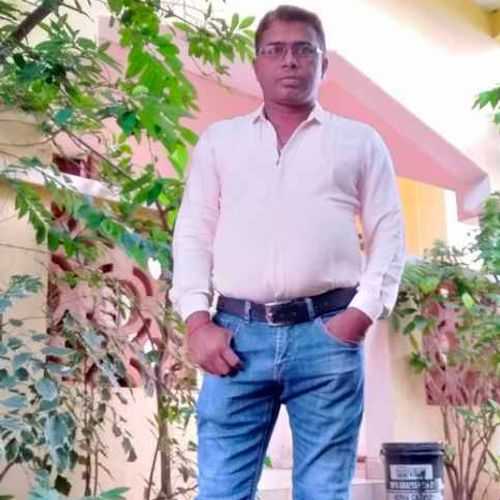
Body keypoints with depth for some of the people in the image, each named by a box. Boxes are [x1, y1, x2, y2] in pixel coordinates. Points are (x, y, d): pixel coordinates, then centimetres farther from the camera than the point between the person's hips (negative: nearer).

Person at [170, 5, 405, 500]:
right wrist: (197, 322, 0)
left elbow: (388, 236, 9)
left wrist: (363, 313, -5)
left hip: (327, 336, 0)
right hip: (238, 335, 1)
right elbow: (193, 234, 12)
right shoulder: (219, 139, 16)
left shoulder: (360, 141, 13)